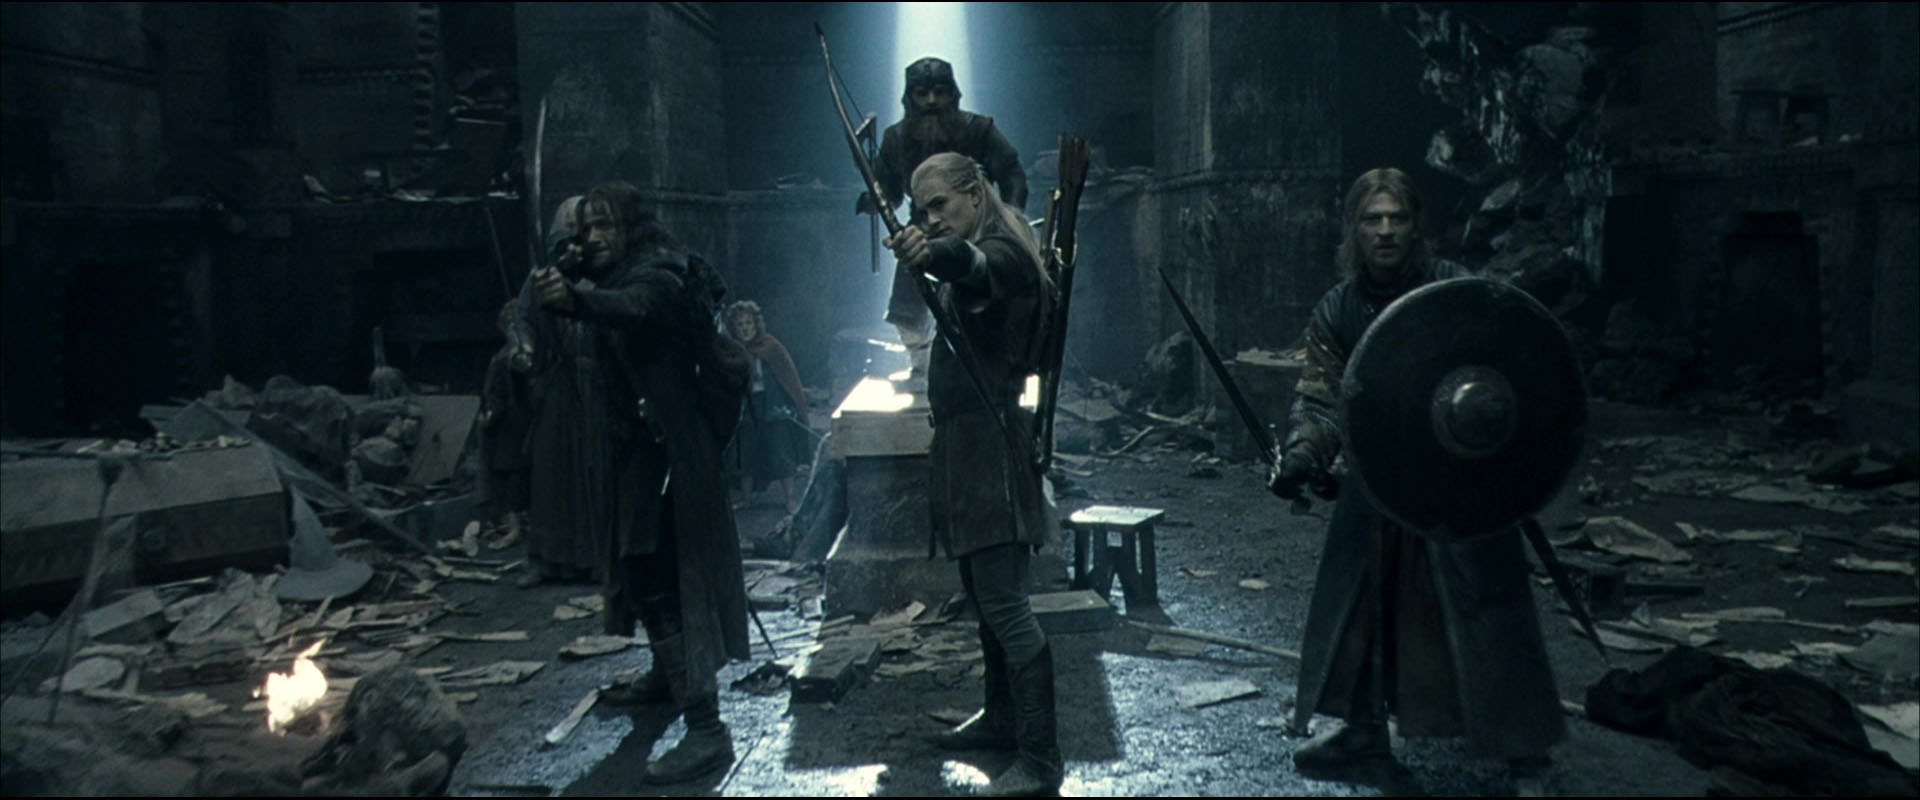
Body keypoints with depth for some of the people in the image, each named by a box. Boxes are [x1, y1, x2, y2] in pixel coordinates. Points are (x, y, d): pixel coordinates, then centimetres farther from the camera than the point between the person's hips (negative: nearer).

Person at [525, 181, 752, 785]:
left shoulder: (659, 274, -14)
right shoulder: (607, 280, 15)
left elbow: (634, 308, -37)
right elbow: (574, 355, 9)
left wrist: (573, 298, -57)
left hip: (661, 452, -10)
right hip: (625, 453, 10)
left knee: (660, 583, -14)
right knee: (640, 573, 22)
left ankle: (706, 730, -14)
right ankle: (665, 678, 41)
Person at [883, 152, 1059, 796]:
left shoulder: (1002, 254, -14)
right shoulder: (967, 264, 16)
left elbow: (974, 265, -40)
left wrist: (932, 254, -58)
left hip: (991, 445, -10)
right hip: (964, 444, 10)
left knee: (1005, 604, -12)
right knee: (984, 598, 18)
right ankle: (1002, 717, 32)